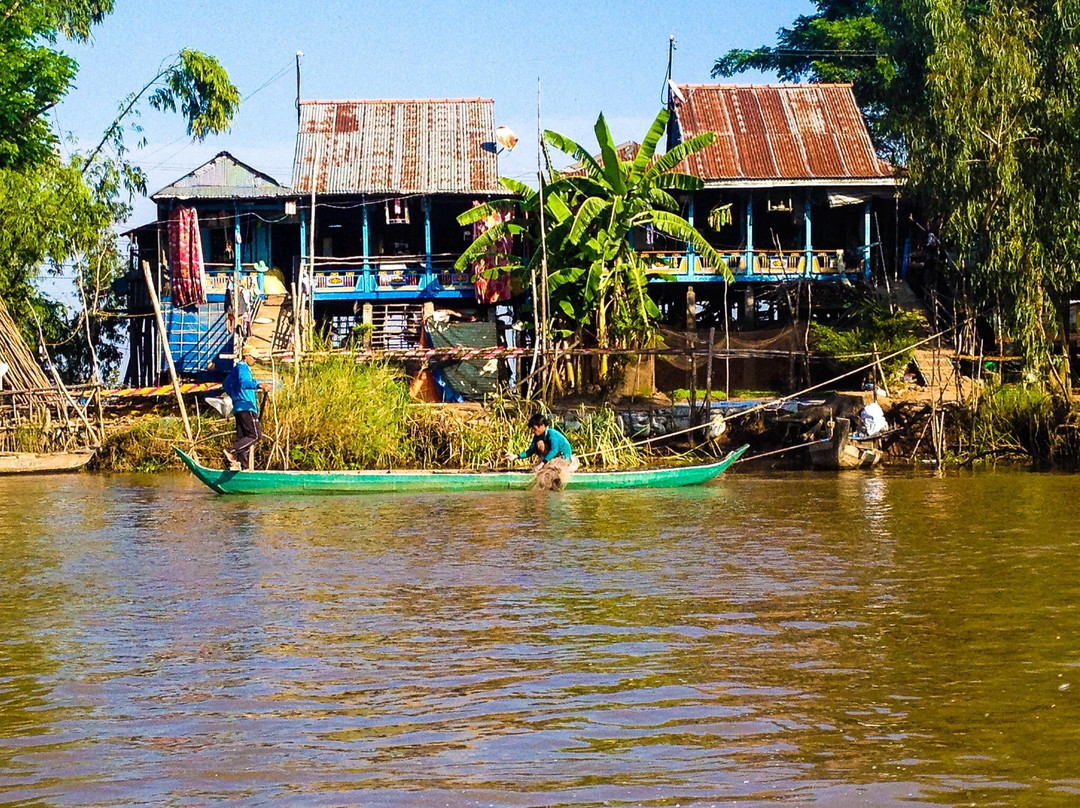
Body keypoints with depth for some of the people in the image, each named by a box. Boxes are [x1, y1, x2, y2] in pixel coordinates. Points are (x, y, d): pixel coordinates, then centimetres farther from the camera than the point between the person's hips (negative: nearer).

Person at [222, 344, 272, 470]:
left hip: (239, 408, 11)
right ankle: (231, 451, -24)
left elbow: (226, 384, 37)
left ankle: (242, 465, 2)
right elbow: (243, 383, -28)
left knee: (243, 438, 7)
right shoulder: (243, 367, -7)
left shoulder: (236, 368, 24)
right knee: (255, 435, -15)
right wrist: (259, 385, -43)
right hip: (246, 407, -11)